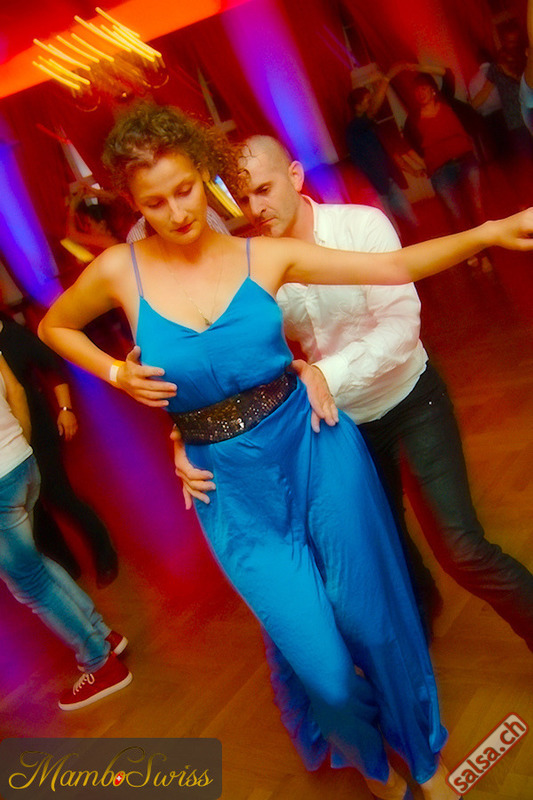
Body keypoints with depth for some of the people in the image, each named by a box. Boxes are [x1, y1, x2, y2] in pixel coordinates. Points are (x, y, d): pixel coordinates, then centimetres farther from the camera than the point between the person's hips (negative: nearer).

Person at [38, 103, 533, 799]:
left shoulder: (265, 256, -3)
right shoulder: (120, 271, -4)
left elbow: (396, 266, -4)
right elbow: (54, 327, 14)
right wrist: (117, 374, -3)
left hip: (318, 451, 1)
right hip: (239, 493, 0)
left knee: (374, 622, 11)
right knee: (325, 665, 3)